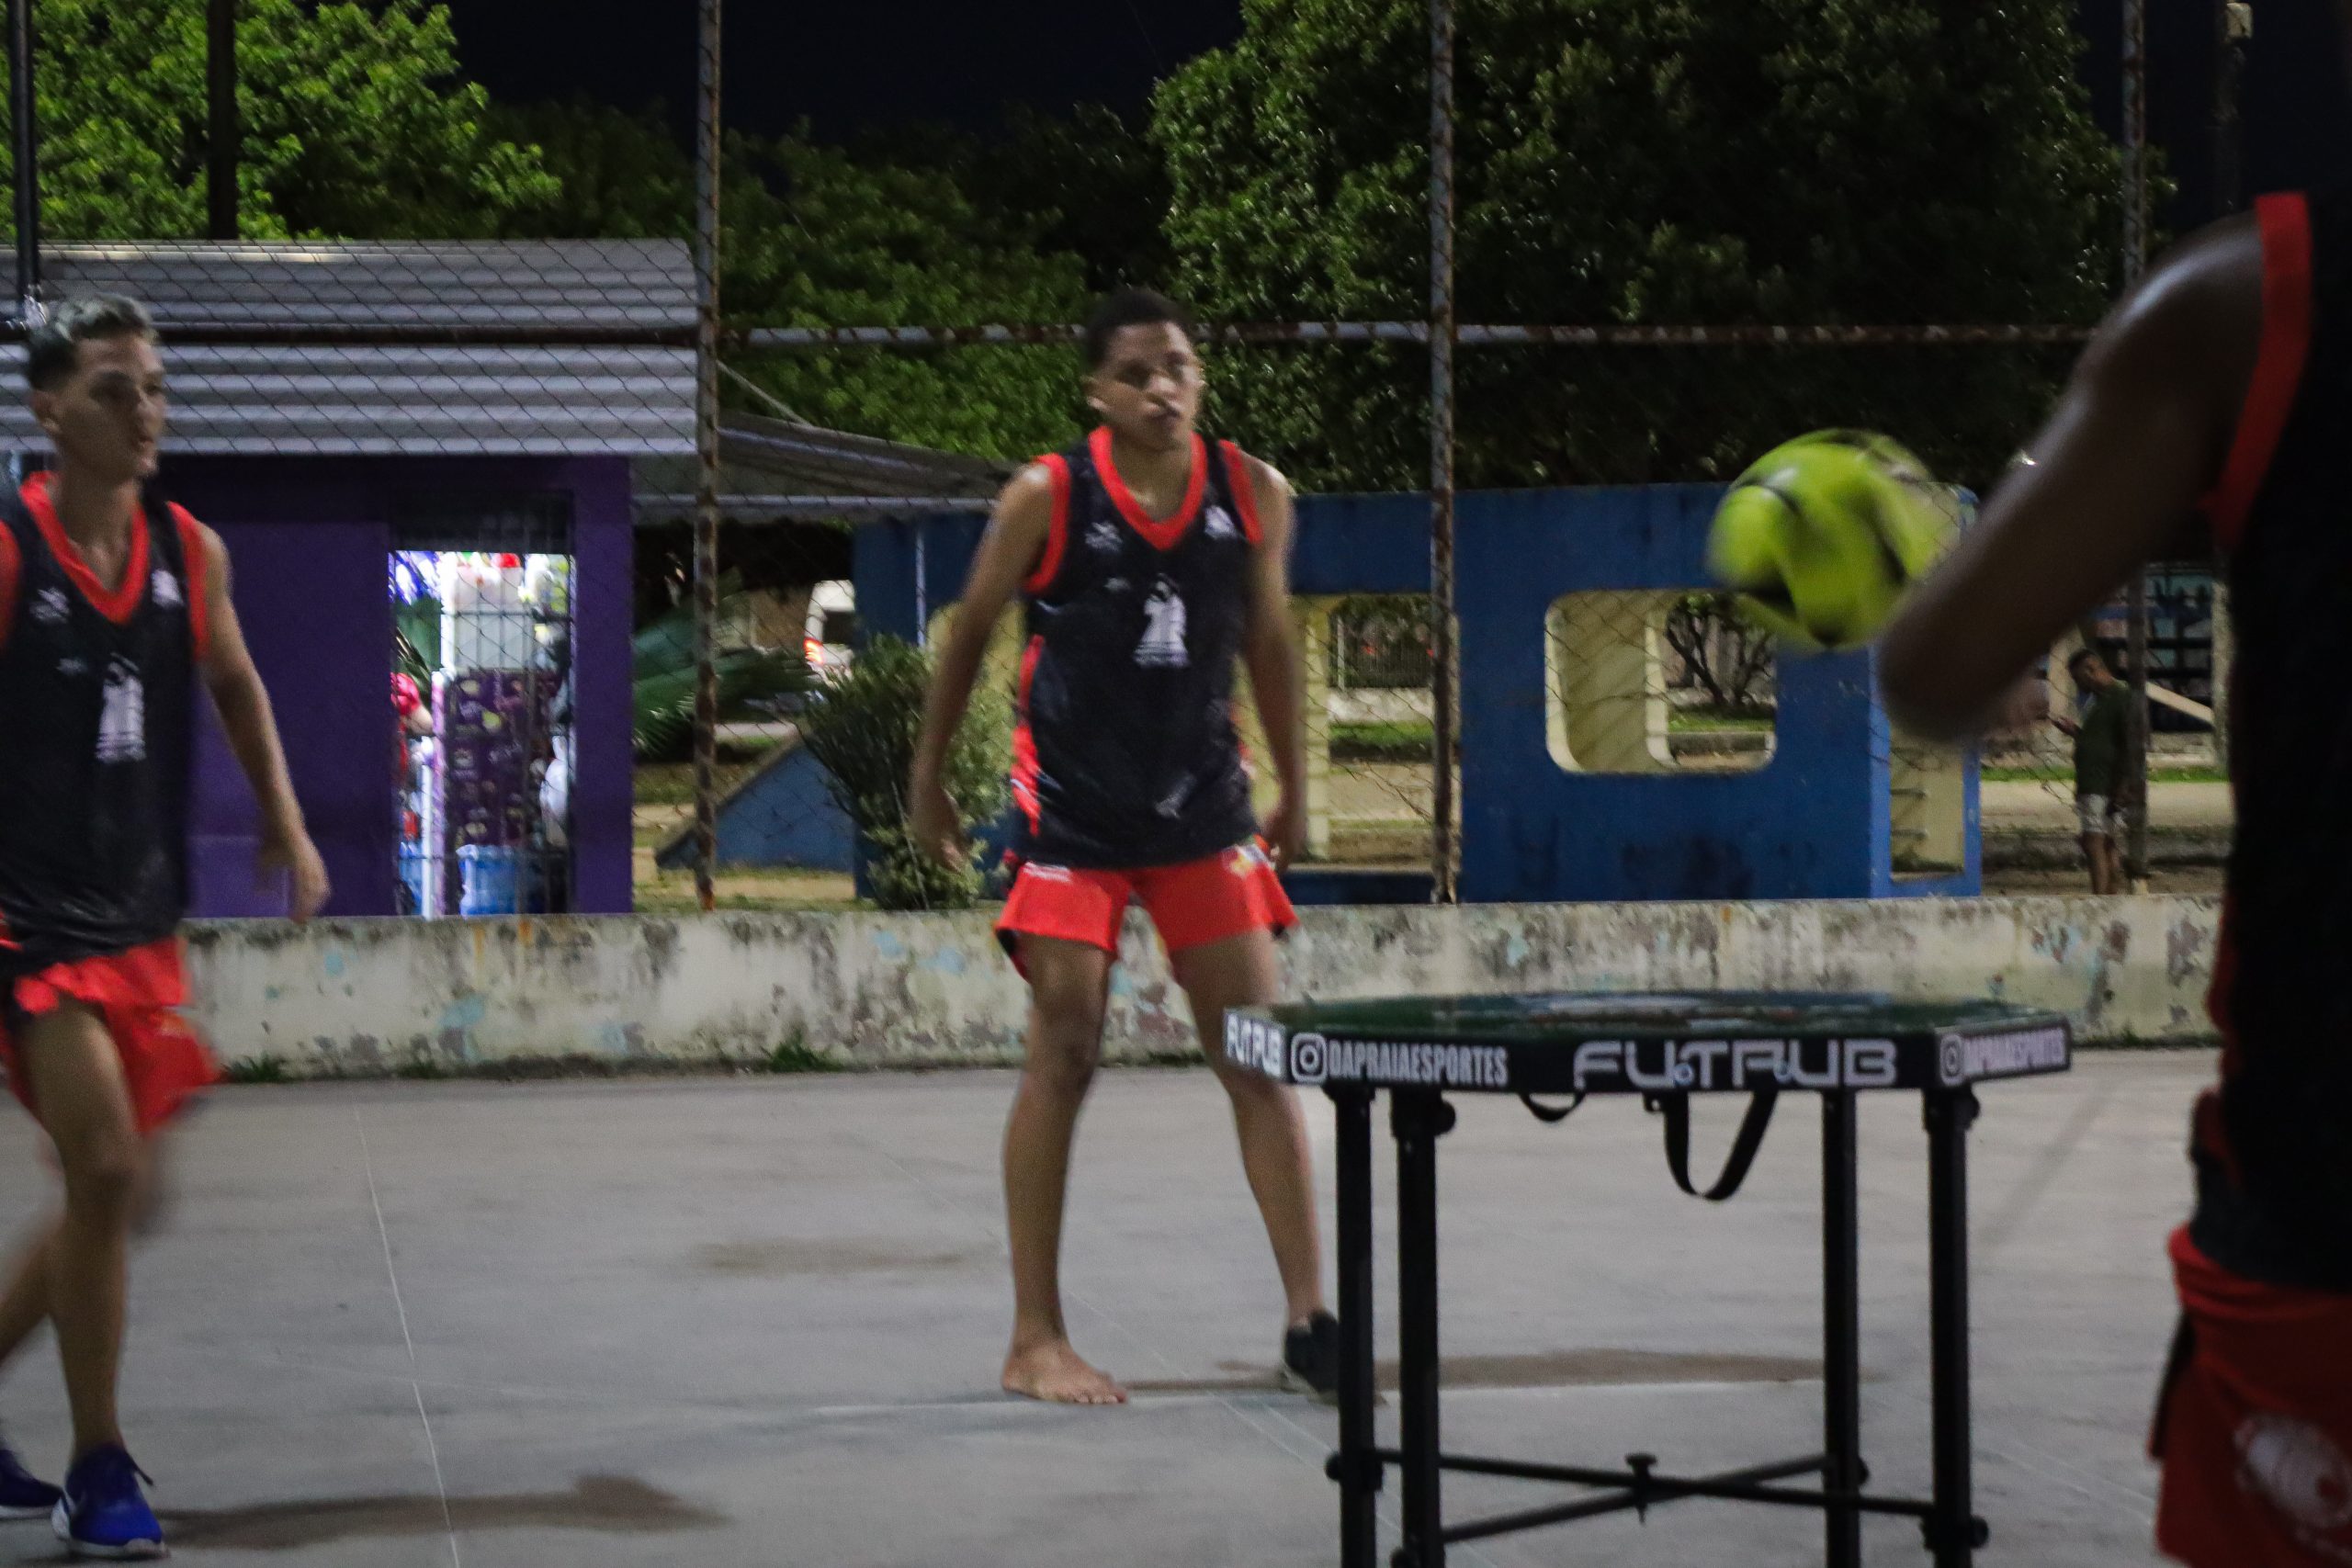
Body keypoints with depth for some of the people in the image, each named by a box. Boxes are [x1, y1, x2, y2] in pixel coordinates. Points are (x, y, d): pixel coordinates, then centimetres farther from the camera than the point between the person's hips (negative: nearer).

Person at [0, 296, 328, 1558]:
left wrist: (285, 823, 14)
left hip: (141, 919, 7)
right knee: (104, 1167, -15)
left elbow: (235, 686, 22)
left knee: (116, 1191, 11)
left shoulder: (190, 553, 6)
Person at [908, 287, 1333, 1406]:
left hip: (1203, 810, 3)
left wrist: (1294, 791, 15)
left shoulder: (1254, 496, -1)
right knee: (1062, 1059, -4)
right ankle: (1036, 1339, 4)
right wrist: (928, 780, 6)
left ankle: (1307, 1319, 3)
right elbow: (969, 633, 2)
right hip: (1071, 813, -3)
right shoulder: (1046, 498, -10)